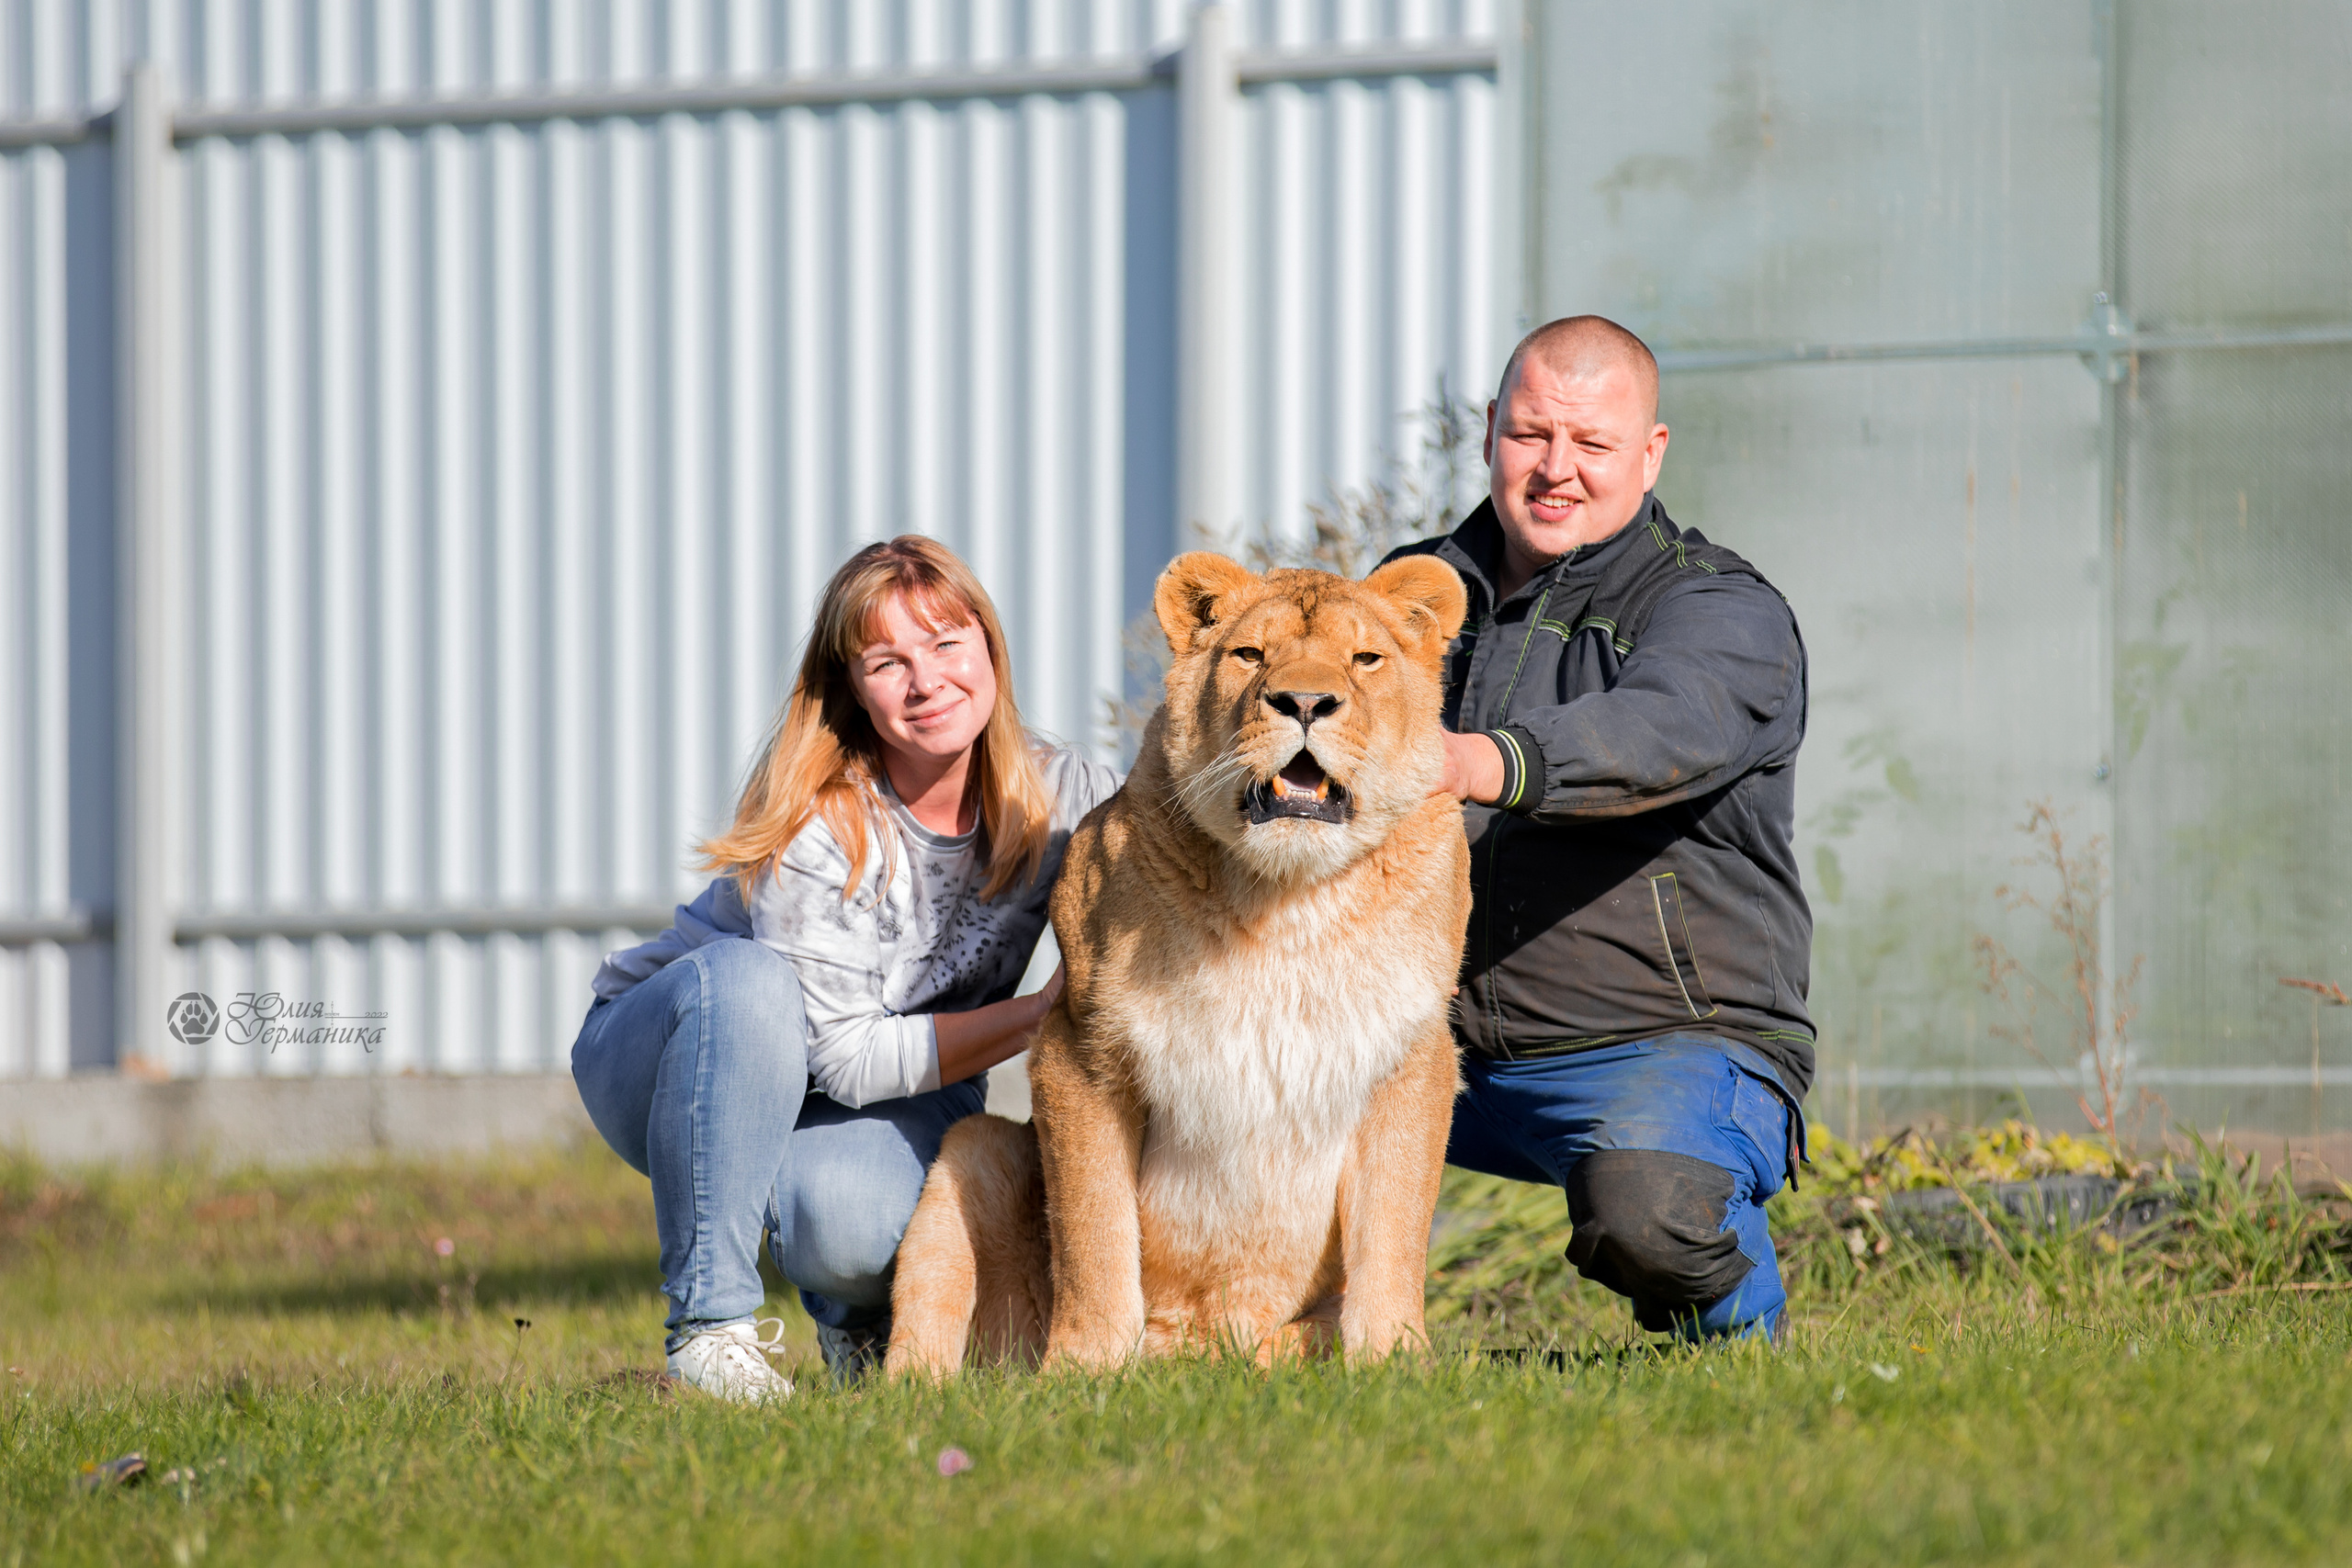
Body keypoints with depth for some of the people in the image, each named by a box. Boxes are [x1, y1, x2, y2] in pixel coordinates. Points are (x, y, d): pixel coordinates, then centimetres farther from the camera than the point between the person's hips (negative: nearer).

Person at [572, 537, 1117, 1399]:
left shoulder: (1059, 797, -14)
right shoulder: (817, 826, -27)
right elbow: (848, 1059, -27)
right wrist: (1041, 1012, -30)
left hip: (890, 1105, 2)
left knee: (846, 1216, -36)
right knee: (748, 976, -38)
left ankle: (860, 1313, 3)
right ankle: (709, 1324, -27)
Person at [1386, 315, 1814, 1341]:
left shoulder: (1720, 612, -5)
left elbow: (1666, 732, -28)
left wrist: (1484, 765, -49)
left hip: (1671, 1039, -5)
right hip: (1442, 1039, 5)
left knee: (1645, 1199, -37)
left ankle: (1738, 1334, -1)